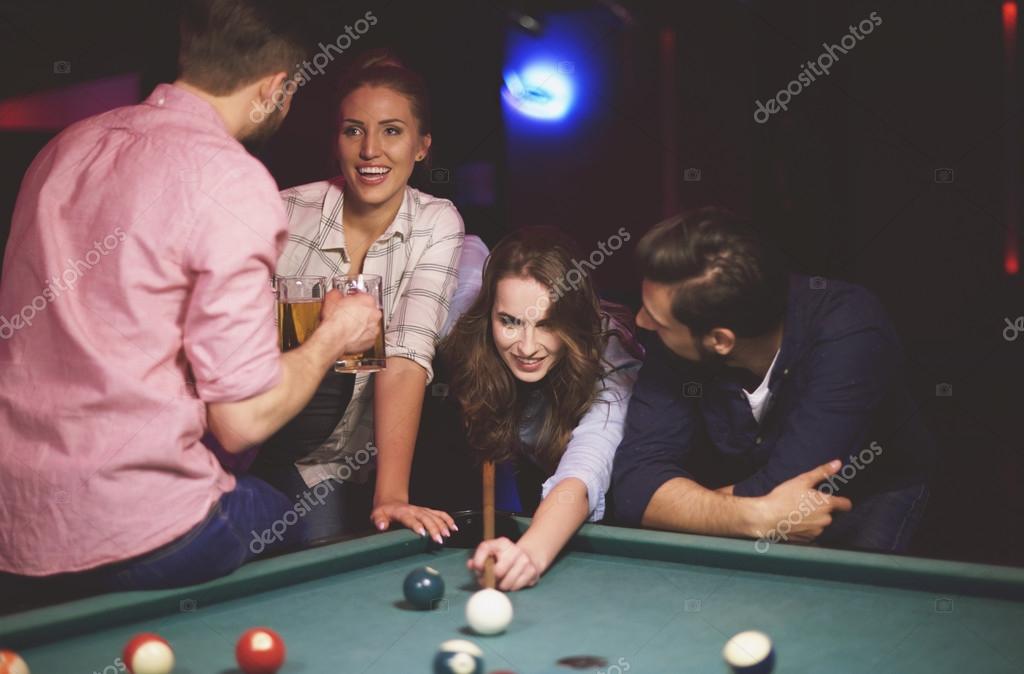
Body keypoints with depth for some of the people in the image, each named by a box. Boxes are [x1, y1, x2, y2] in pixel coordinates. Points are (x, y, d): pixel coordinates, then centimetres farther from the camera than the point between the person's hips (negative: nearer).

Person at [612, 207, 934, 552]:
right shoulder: (678, 346, -23)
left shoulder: (850, 333, -36)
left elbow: (780, 489, -37)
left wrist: (680, 499, -24)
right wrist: (756, 516, -45)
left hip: (872, 494, -3)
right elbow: (636, 479, -31)